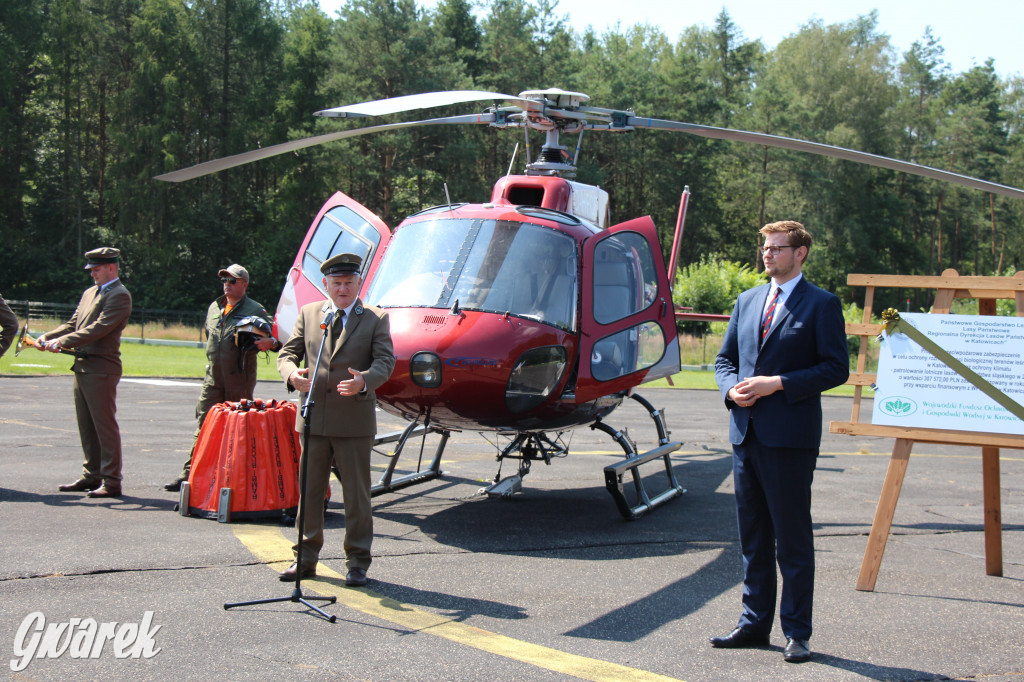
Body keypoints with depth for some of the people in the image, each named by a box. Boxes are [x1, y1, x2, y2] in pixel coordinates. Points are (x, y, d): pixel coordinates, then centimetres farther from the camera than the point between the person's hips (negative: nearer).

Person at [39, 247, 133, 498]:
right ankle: (92, 476, 21)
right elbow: (73, 324, 20)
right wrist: (47, 337, 3)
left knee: (105, 426, -5)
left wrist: (62, 342, -24)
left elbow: (99, 328, -20)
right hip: (82, 367, 9)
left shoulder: (120, 296, -10)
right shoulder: (90, 293, 19)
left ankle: (111, 482, -1)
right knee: (87, 427, 13)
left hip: (101, 369, -9)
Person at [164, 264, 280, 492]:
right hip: (213, 378, 5)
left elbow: (274, 339, -4)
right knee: (203, 427, 0)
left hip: (240, 381, -4)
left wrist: (270, 342, -26)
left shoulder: (255, 310, -2)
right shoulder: (214, 308, 15)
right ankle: (188, 474, -1)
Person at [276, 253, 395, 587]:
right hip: (313, 419, 3)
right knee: (309, 491, 10)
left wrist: (364, 380, -27)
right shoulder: (308, 314, 11)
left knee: (356, 494, 3)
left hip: (355, 421, -3)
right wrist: (292, 373, -16)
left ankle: (357, 562, 13)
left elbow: (385, 361, -6)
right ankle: (305, 558, 21)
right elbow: (288, 352, 8)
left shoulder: (375, 319, 3)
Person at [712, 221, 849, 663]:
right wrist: (732, 390, -1)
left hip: (790, 437, -6)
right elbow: (725, 358, 20)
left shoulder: (822, 305, -3)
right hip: (746, 432, 6)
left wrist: (778, 384, -16)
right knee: (753, 538, 12)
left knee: (793, 539, -1)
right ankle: (754, 623, 22)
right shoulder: (747, 301, 15)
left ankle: (796, 633, 8)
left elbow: (836, 368, -8)